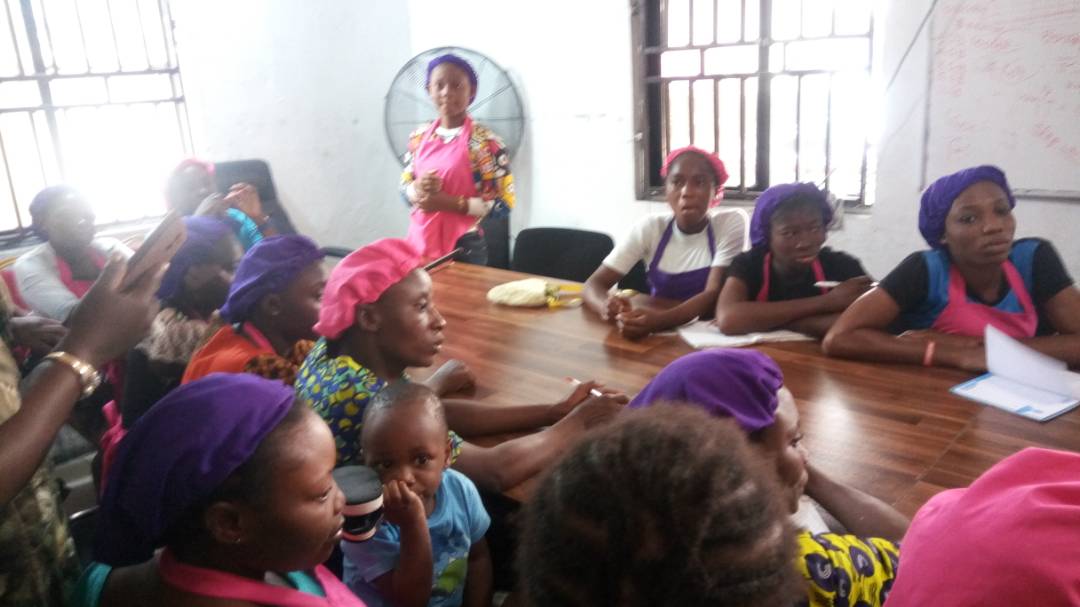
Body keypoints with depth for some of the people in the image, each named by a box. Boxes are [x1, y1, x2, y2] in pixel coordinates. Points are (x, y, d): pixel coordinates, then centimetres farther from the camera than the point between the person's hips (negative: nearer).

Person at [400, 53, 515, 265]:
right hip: (420, 242, 5)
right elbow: (405, 188, 13)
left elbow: (503, 204, -13)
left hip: (463, 248, -4)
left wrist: (451, 203, -21)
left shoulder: (485, 141, -12)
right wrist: (418, 189, -11)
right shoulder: (419, 137, 4)